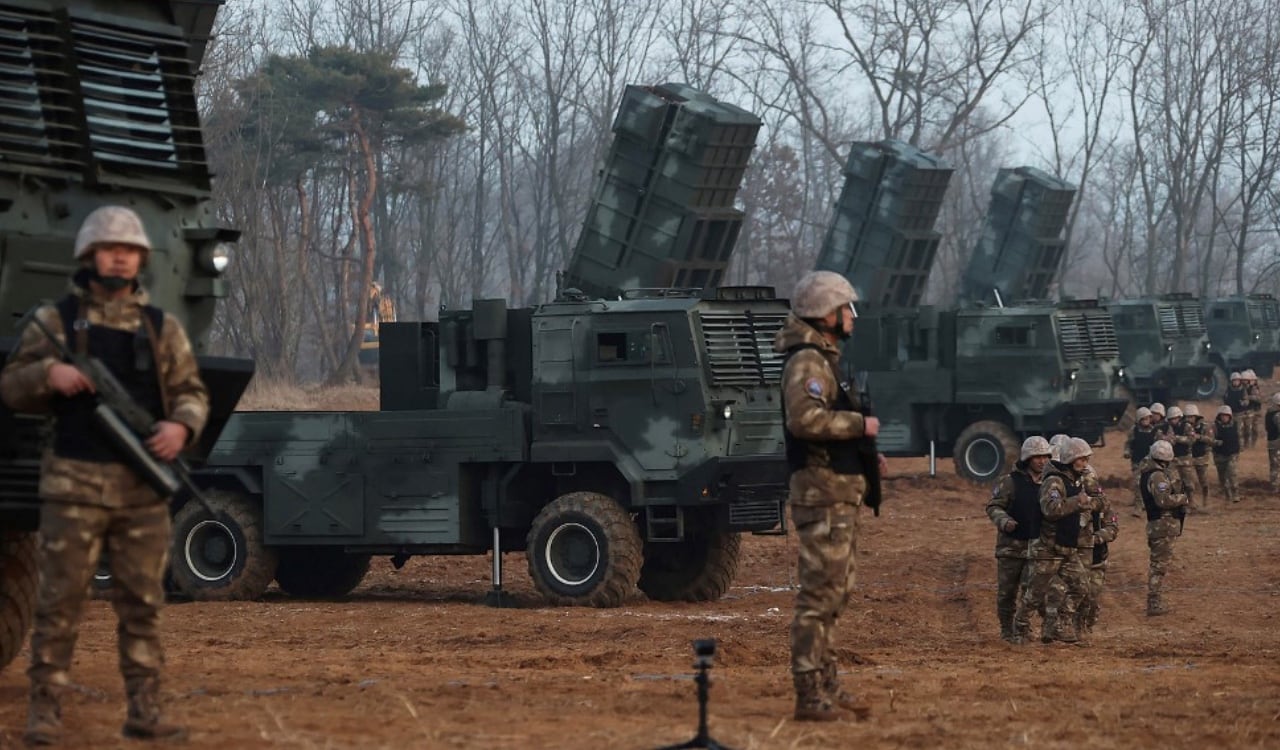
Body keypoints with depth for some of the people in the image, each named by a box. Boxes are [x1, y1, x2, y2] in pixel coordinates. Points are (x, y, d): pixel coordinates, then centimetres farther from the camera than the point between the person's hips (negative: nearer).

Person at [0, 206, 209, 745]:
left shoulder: (162, 328, 11)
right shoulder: (56, 321, 5)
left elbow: (191, 393, 10)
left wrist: (181, 426, -12)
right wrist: (48, 374, -16)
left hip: (143, 488, 2)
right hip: (74, 485, -2)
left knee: (142, 603, 3)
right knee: (61, 601, -3)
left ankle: (144, 712, 7)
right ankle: (44, 712, 0)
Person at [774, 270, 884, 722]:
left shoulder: (823, 360, 19)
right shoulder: (807, 361, -15)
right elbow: (805, 418, -31)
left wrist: (864, 454, 15)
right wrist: (861, 425, -19)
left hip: (839, 496, 11)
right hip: (823, 493, -11)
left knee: (835, 593, 16)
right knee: (819, 595, -10)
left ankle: (827, 688, 23)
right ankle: (810, 697, -10)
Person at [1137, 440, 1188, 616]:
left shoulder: (1148, 472, 12)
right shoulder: (1158, 476, -20)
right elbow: (1163, 500, -28)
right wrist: (1183, 498, -14)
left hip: (1155, 524, 10)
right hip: (1163, 524, -10)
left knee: (1158, 563, 18)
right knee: (1160, 564, -6)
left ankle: (1155, 603, 25)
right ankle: (1154, 605, -5)